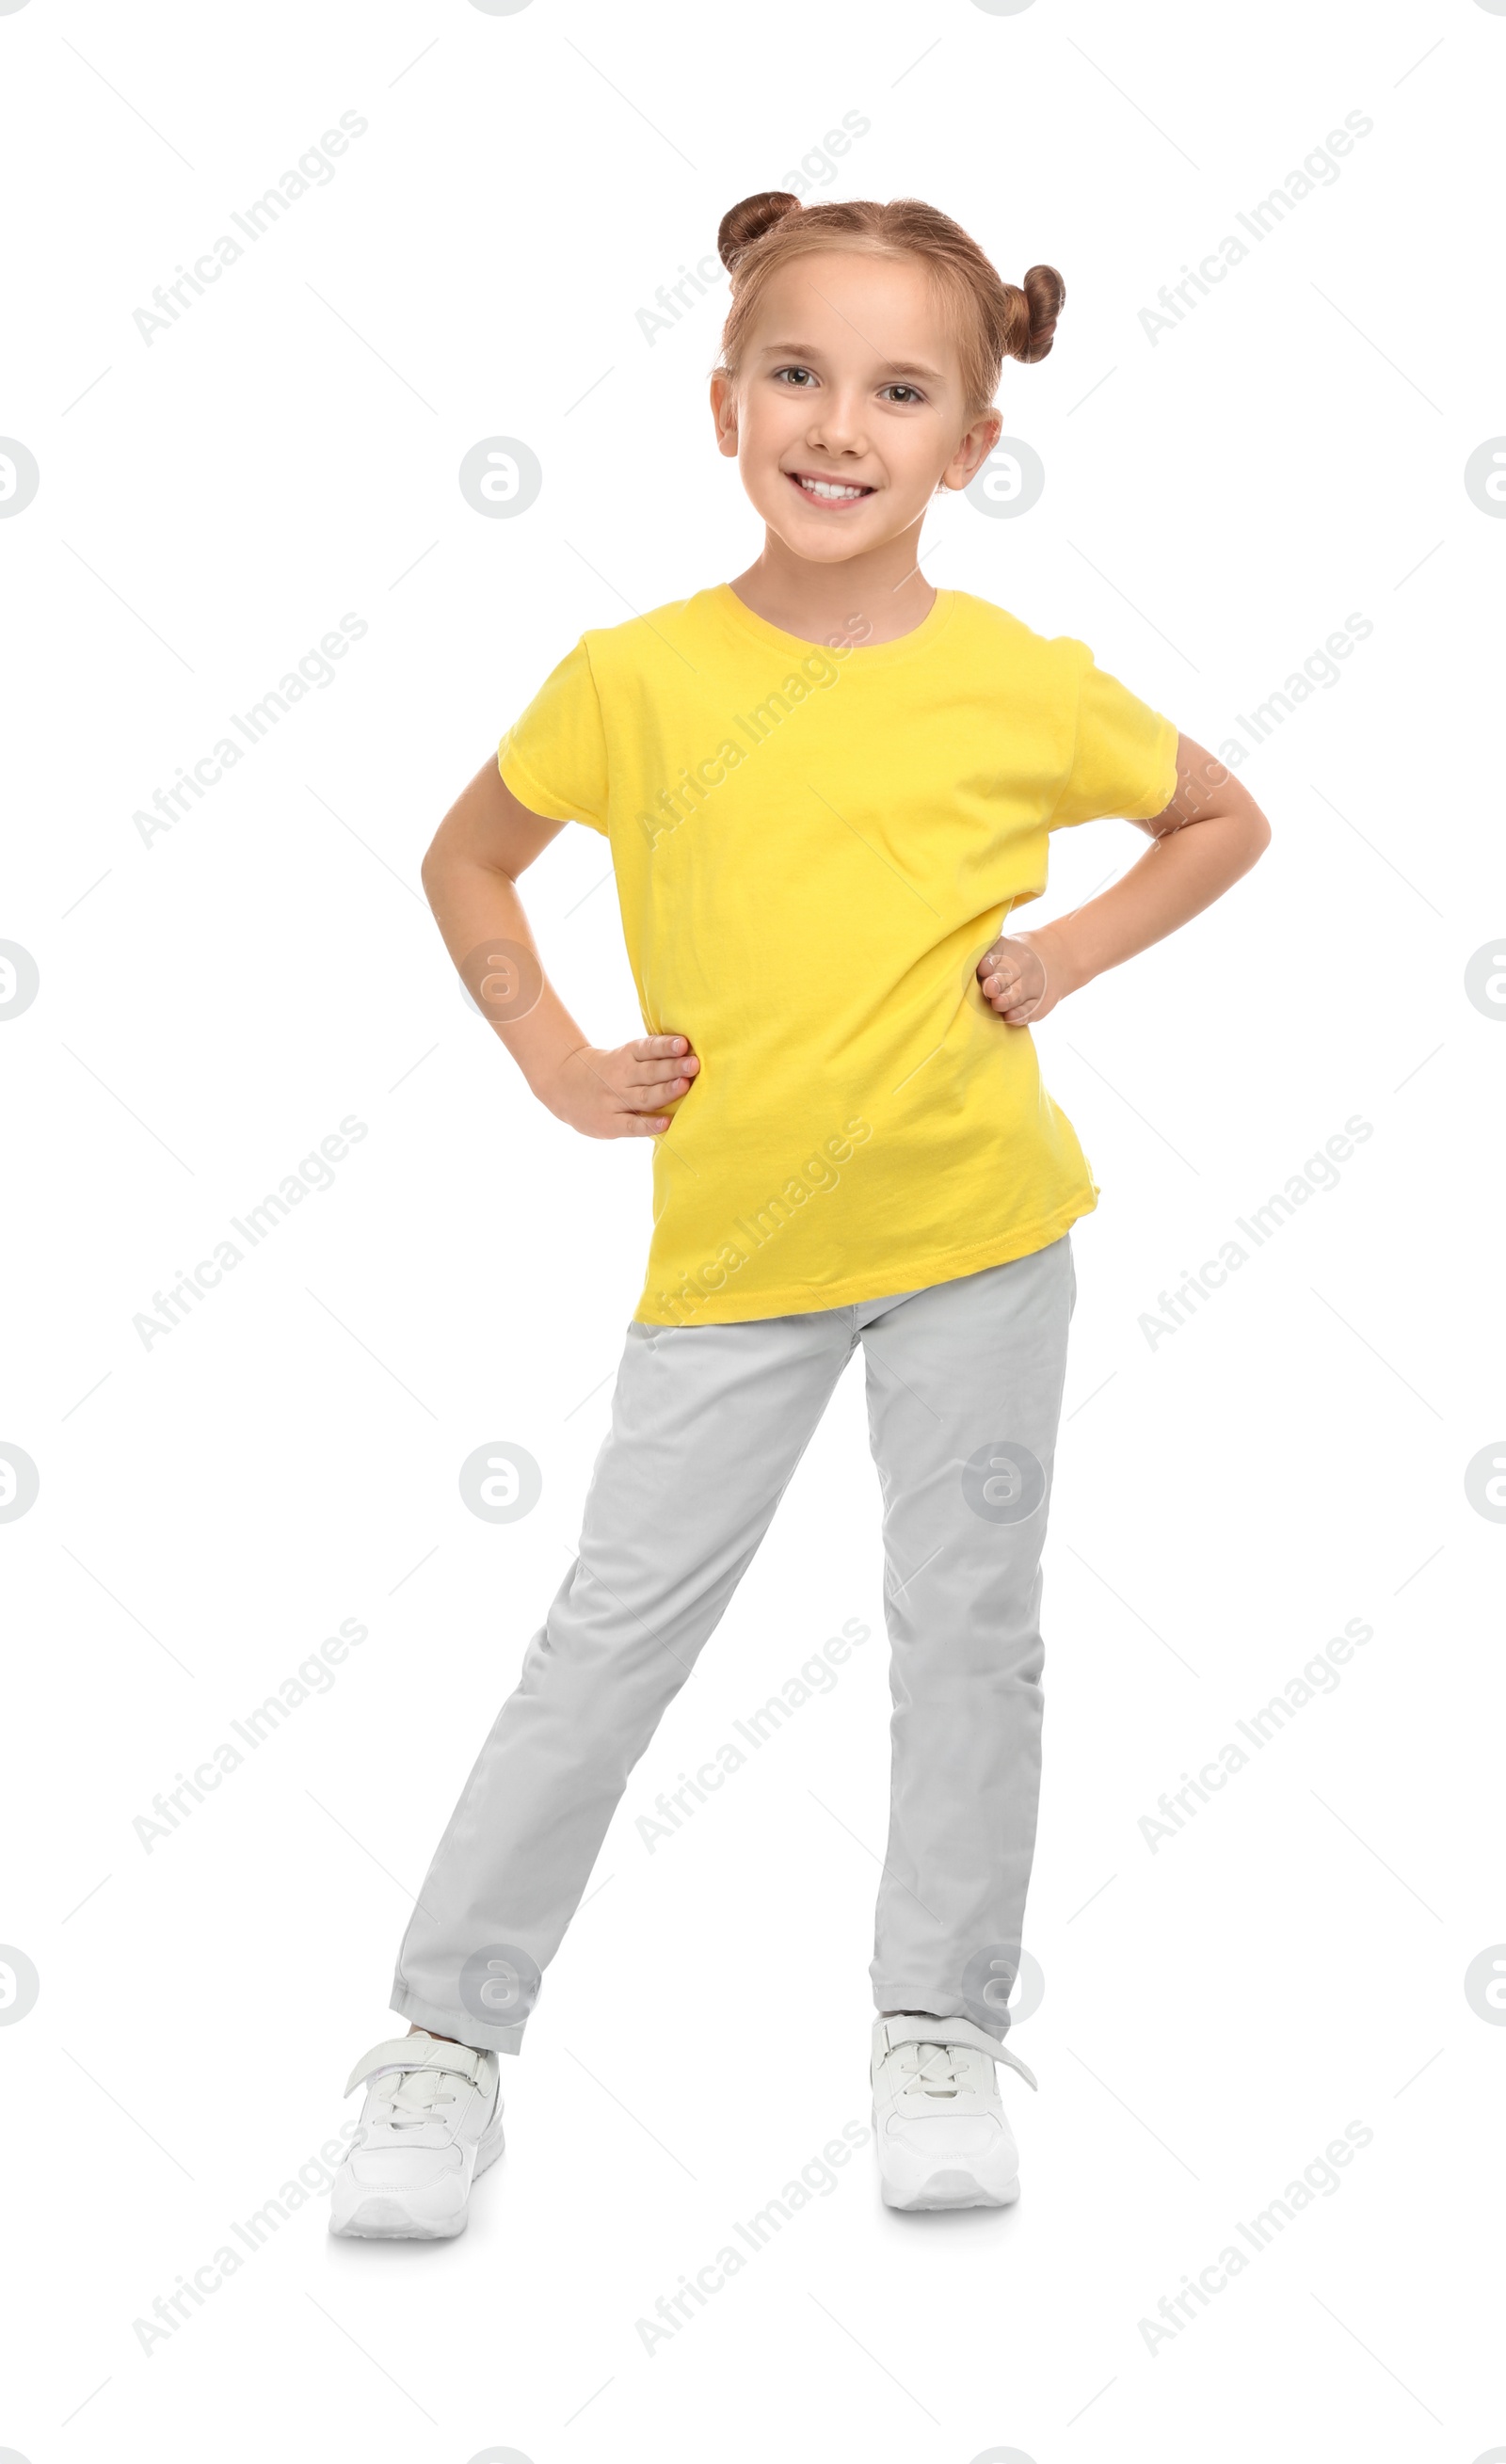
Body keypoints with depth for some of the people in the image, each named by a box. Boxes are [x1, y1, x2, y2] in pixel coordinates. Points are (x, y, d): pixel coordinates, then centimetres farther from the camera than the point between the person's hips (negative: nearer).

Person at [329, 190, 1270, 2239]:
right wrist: (554, 1060, 0)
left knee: (971, 1630, 9)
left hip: (978, 1231, 1)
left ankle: (943, 2027, 27)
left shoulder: (1025, 683, -5)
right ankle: (452, 2035, 17)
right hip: (732, 1245, 0)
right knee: (616, 1629, 4)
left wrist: (1061, 957, -1)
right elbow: (467, 863, 11)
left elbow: (1223, 819, 12)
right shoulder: (635, 678, -6)